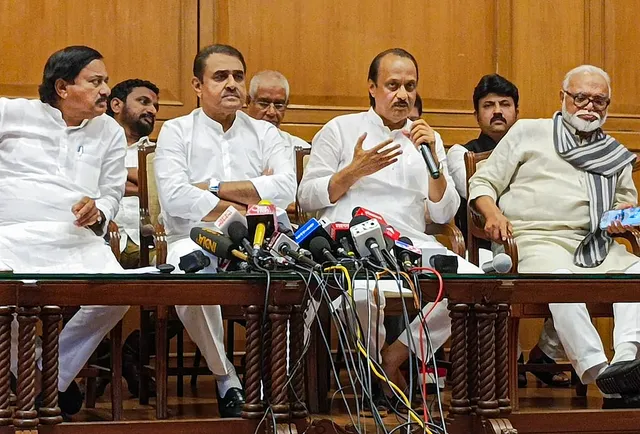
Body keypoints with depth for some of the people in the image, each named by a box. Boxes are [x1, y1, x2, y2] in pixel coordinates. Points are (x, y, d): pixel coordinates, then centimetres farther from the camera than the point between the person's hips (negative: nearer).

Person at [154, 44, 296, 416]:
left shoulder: (265, 134, 19)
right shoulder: (177, 132, 12)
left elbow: (286, 189, -2)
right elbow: (175, 196, -6)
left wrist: (214, 188, -5)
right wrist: (240, 208, -7)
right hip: (196, 239, -2)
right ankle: (226, 377, -18)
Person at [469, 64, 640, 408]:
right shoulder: (528, 132, 18)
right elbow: (482, 183, 14)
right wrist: (493, 214, -9)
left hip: (598, 247, 4)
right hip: (538, 240, -4)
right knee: (560, 279, -40)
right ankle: (598, 372, -50)